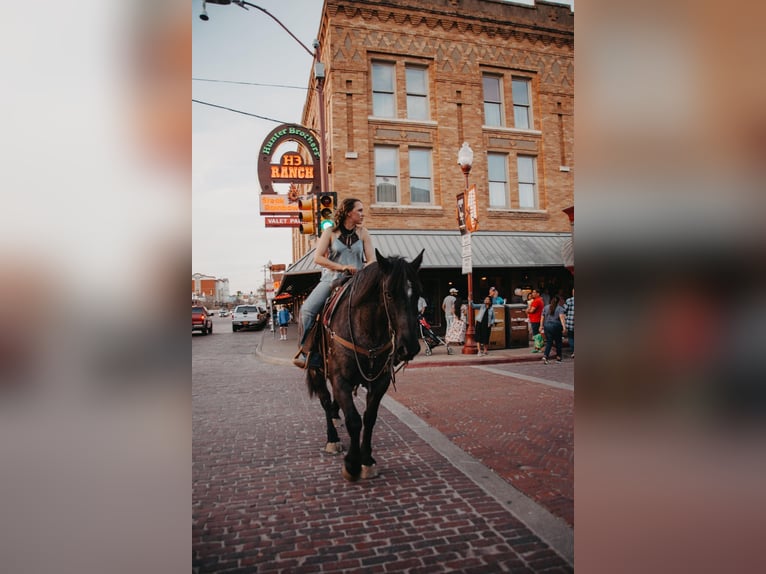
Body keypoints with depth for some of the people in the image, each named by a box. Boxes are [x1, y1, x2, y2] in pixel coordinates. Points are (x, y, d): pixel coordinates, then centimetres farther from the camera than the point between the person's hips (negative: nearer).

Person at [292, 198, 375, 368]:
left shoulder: (363, 233, 9)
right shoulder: (330, 232, 4)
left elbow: (371, 260, 5)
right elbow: (317, 258, -4)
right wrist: (341, 267, -15)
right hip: (331, 279, -1)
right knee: (307, 310, -20)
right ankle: (305, 349, -4)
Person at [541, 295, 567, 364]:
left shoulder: (546, 307, 11)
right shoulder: (560, 308, -2)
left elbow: (542, 317, 11)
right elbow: (561, 317, -16)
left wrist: (541, 326, 17)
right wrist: (563, 326, -22)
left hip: (547, 326, 4)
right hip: (556, 326, -4)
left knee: (548, 342, 4)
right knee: (558, 342, 10)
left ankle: (545, 356, -14)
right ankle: (558, 357, 15)